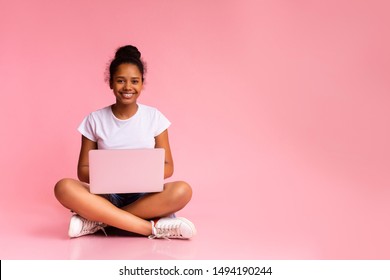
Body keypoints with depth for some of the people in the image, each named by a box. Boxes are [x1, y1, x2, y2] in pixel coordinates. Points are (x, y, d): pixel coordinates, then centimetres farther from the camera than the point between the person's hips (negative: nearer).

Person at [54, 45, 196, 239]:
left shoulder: (154, 117, 2)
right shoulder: (95, 120, 2)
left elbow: (167, 167, 4)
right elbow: (83, 170, 4)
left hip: (145, 196, 1)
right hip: (107, 196, 0)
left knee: (182, 191, -32)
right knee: (64, 188, -31)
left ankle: (98, 220, -25)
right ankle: (153, 228, -33)